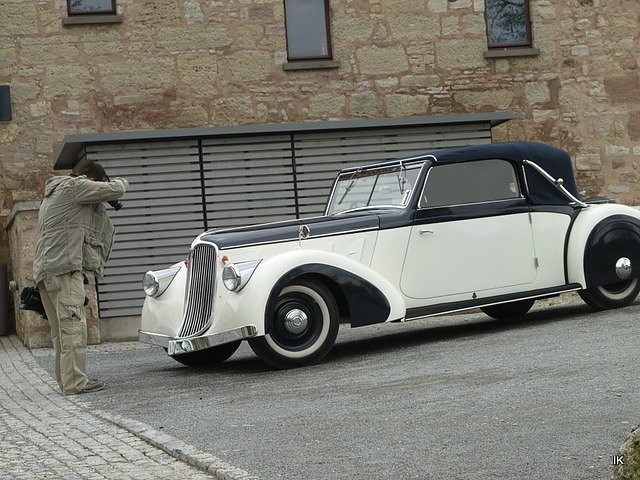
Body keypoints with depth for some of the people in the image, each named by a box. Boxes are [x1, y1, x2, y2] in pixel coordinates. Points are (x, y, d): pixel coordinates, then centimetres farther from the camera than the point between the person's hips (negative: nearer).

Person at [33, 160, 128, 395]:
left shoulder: (52, 194, 27)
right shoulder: (75, 185, -3)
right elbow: (115, 190, -6)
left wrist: (99, 206, 22)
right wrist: (121, 181, 17)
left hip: (44, 270, 10)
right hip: (64, 268, -10)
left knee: (60, 329, 12)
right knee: (73, 324, -12)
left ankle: (65, 379, 15)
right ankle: (75, 382, -15)